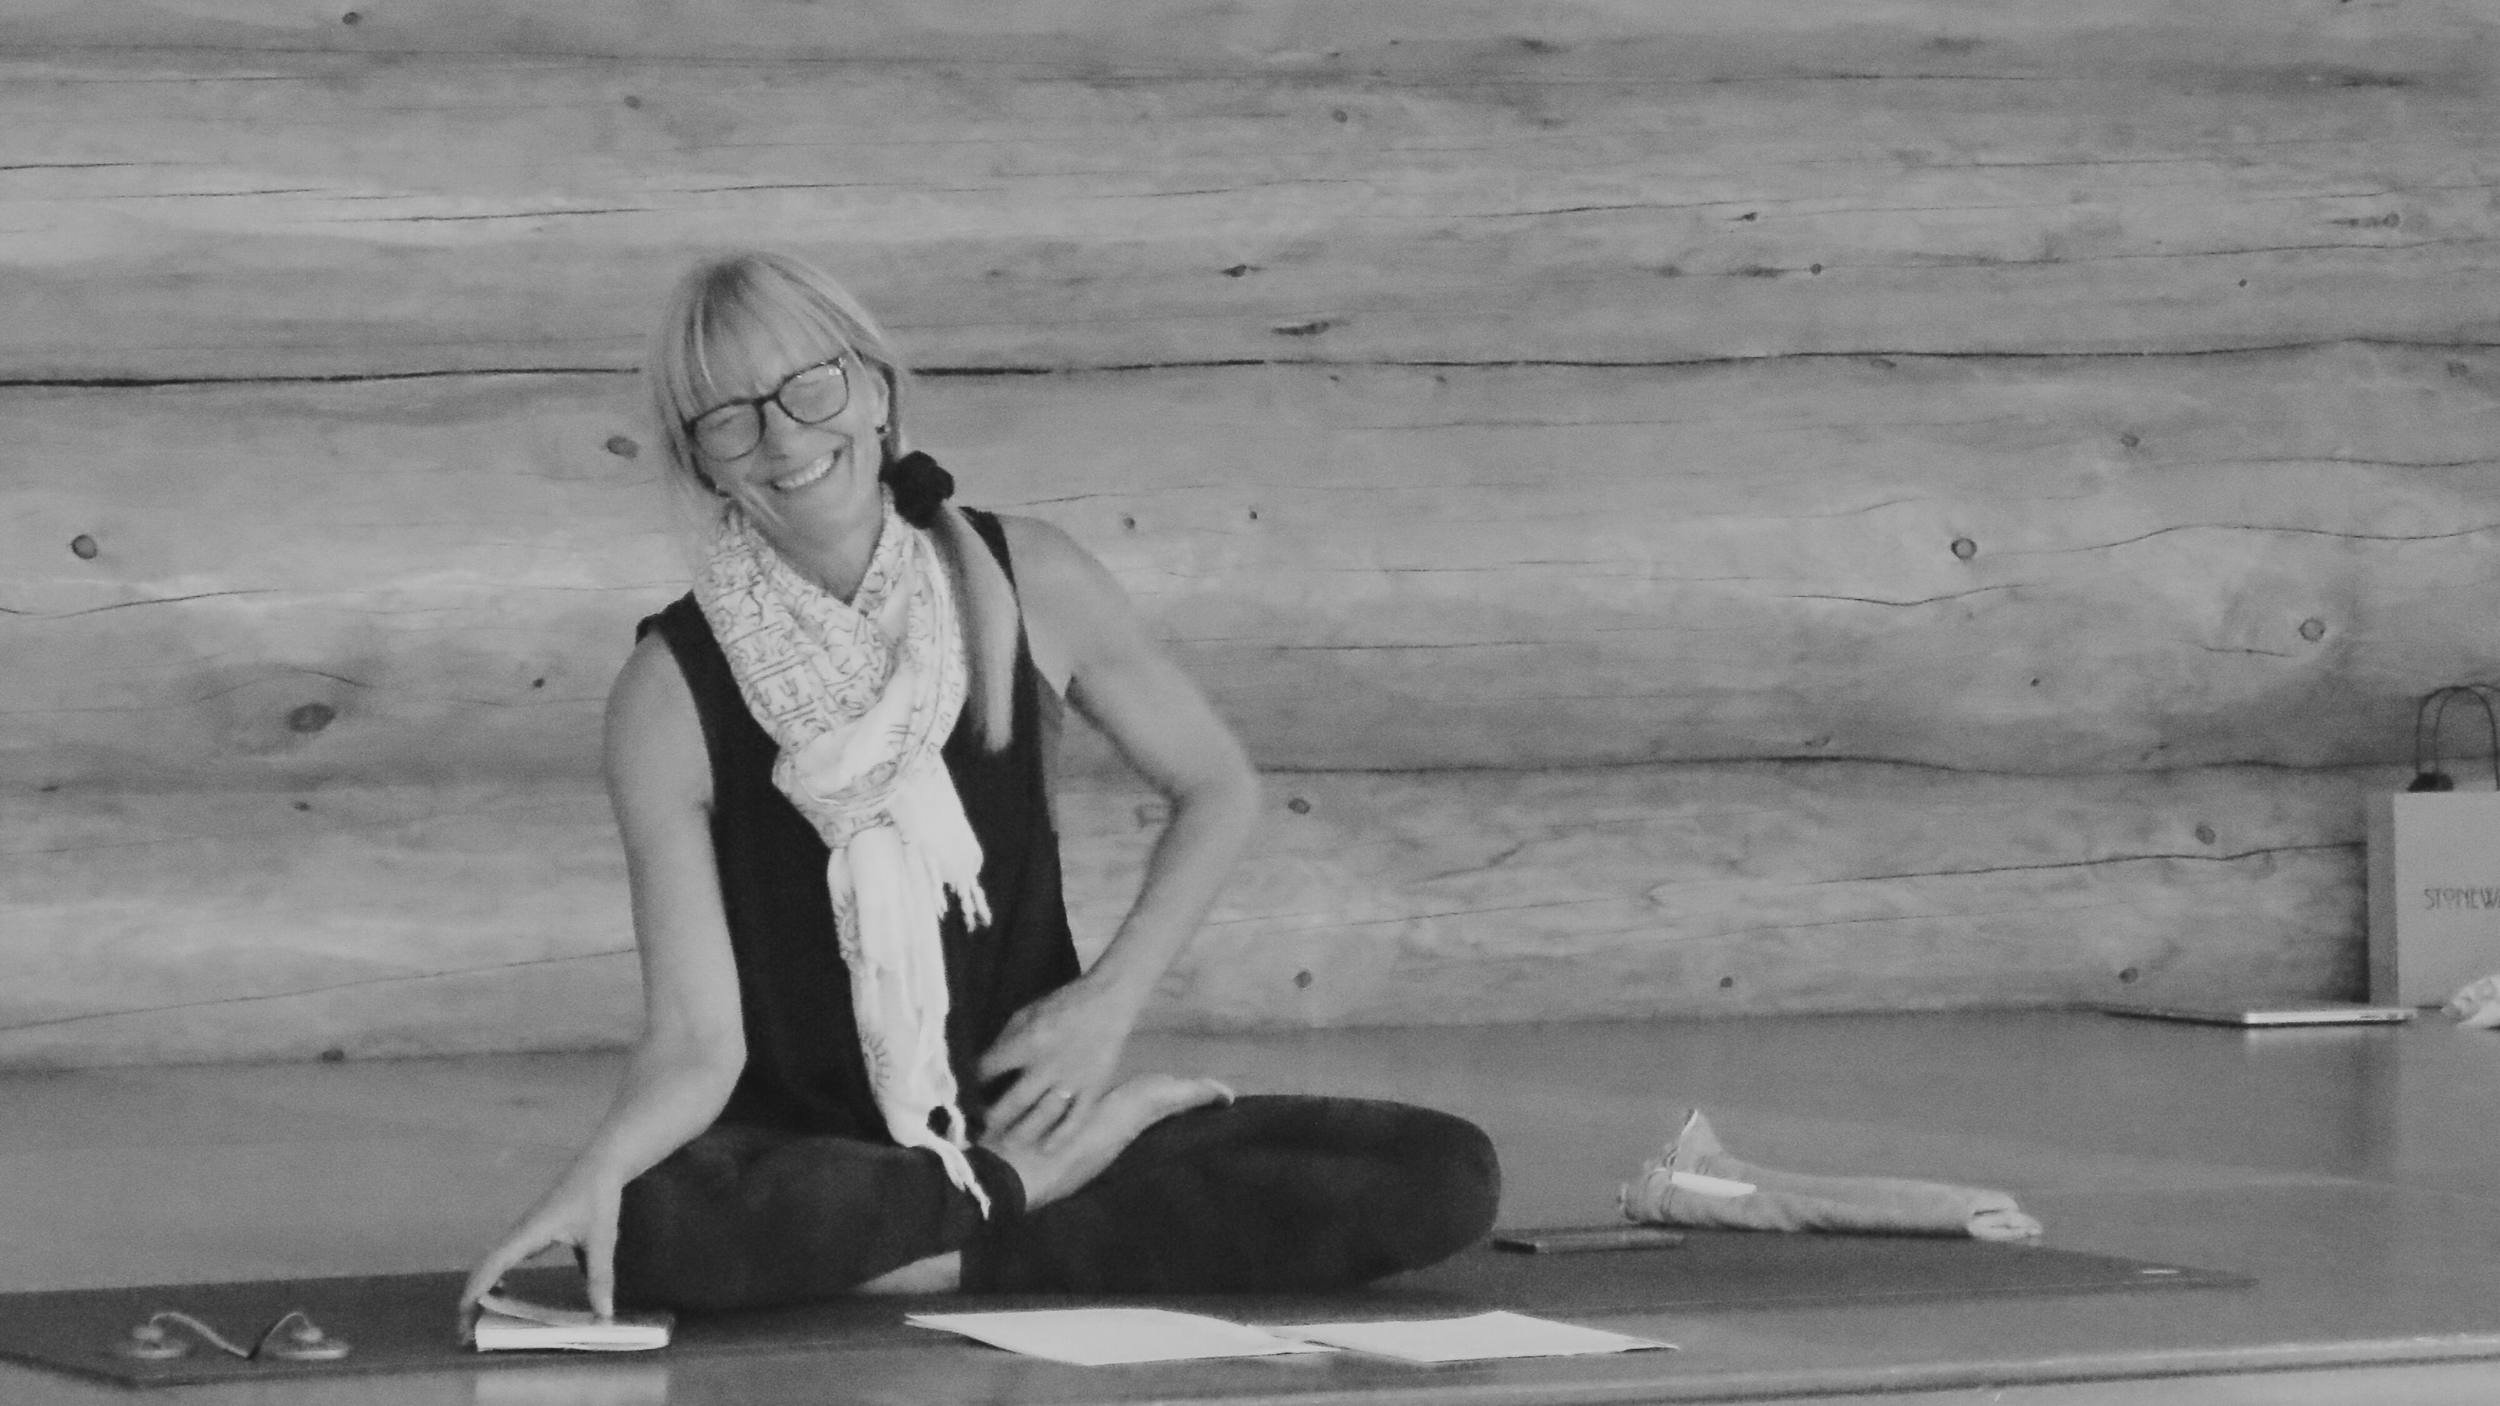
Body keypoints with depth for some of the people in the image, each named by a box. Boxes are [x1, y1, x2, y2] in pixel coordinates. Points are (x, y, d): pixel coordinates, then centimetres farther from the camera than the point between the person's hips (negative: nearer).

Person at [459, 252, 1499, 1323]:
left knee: (1446, 1174, -18)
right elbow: (696, 1043, -13)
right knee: (643, 1231, -40)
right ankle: (1041, 1189, -14)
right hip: (798, 1147, -2)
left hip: (1027, 1106, 2)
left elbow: (1217, 788, 12)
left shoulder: (1025, 584, -4)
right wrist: (602, 1163, -35)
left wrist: (1113, 995, -3)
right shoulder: (673, 692, -10)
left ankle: (960, 1256, -13)